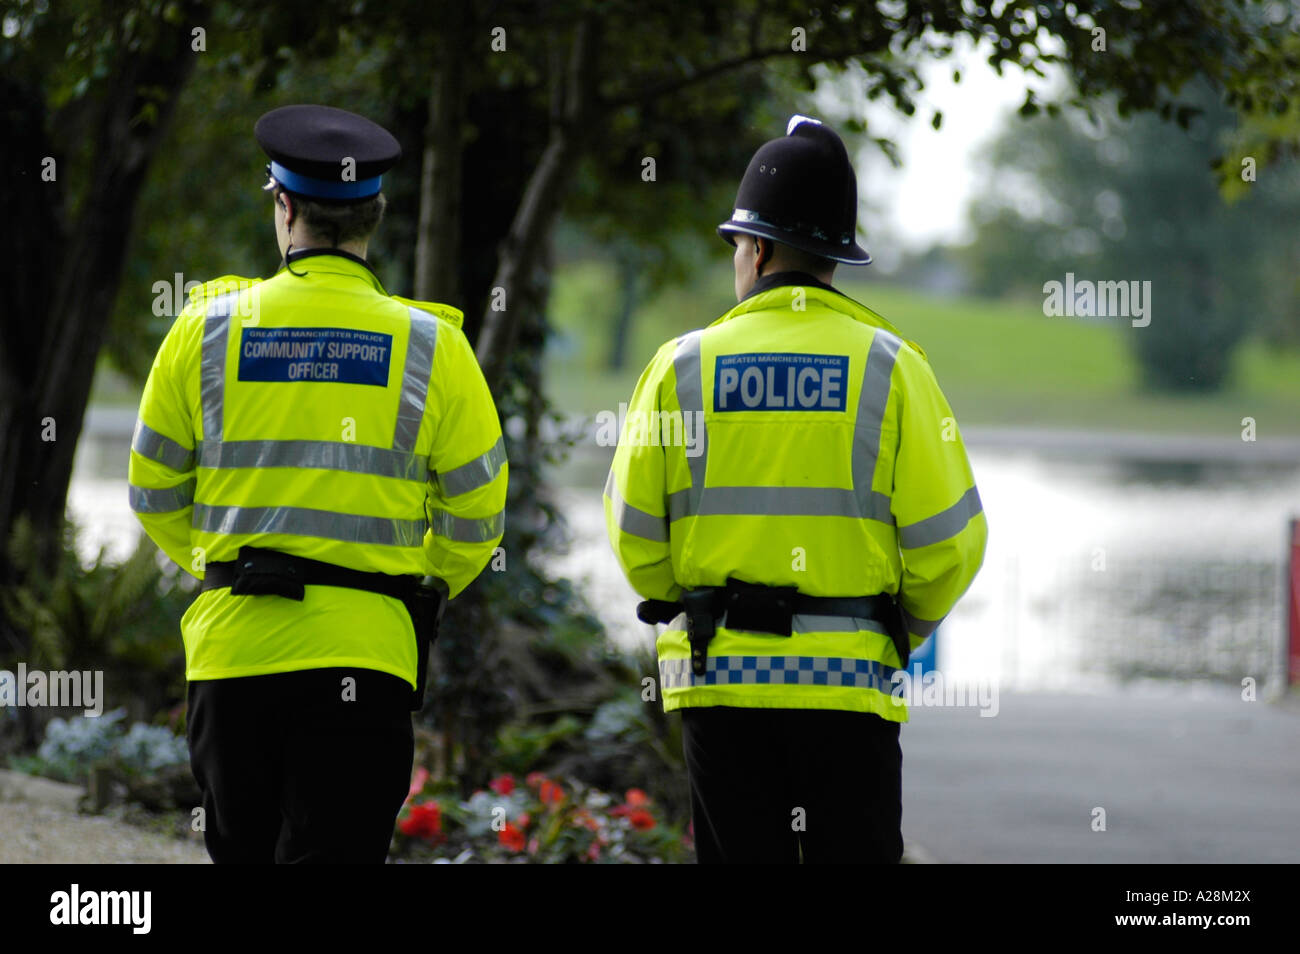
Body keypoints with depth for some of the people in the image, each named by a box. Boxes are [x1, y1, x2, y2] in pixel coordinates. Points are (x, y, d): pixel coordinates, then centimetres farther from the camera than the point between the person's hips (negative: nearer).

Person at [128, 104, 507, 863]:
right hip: (364, 657, -2)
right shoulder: (430, 346, 0)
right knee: (335, 850, -4)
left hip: (230, 650, 2)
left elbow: (155, 494, 10)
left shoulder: (207, 330, 2)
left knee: (245, 851, 15)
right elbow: (476, 520, 5)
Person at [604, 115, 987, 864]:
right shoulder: (889, 366, -2)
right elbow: (947, 539, -3)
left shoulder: (684, 365, 0)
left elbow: (633, 532, 3)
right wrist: (902, 632, 14)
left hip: (718, 673, 1)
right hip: (849, 676, -1)